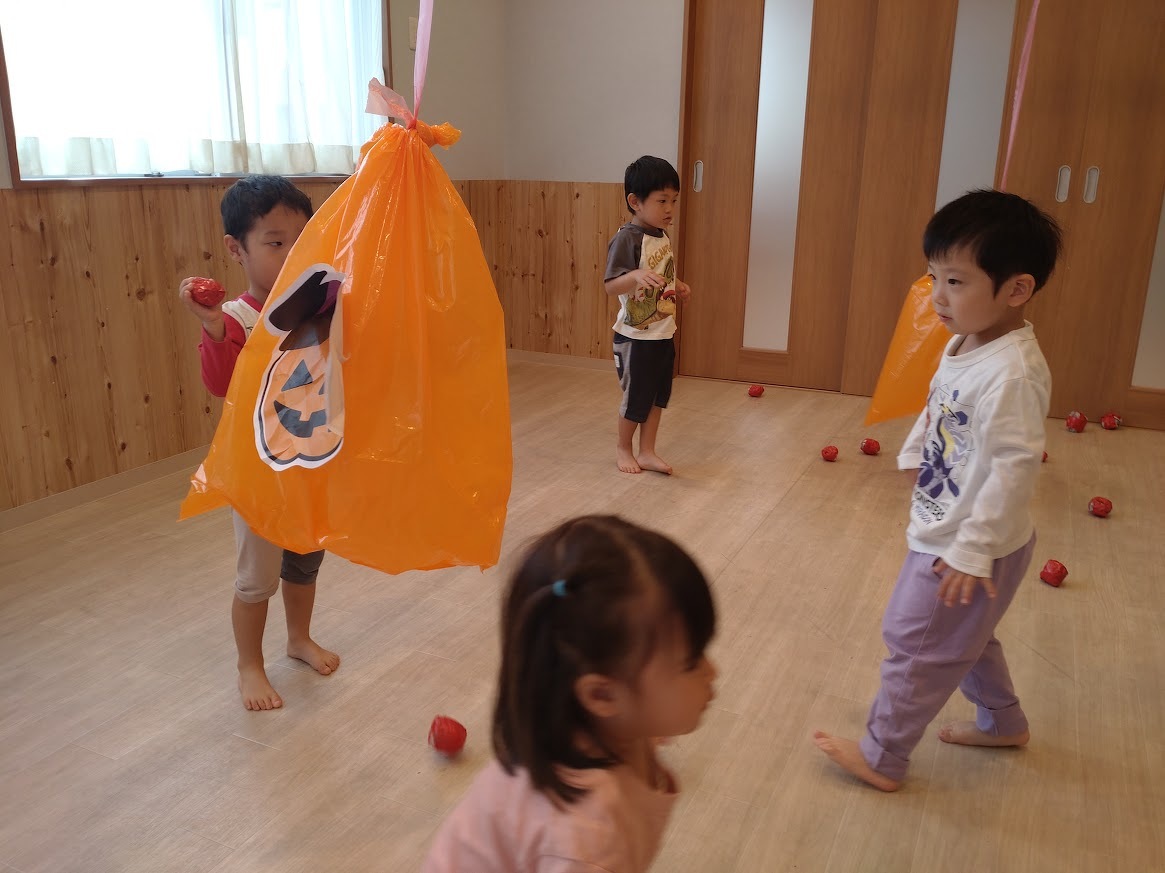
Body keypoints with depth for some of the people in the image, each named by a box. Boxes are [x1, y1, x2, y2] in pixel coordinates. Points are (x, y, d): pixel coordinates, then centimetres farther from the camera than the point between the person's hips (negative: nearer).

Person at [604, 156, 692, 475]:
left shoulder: (663, 237, 7)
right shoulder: (626, 238, -18)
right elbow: (610, 286, -26)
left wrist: (678, 287, 6)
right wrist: (636, 275, -43)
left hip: (664, 334, 8)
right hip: (635, 337, -7)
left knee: (658, 397, 13)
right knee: (636, 399, 8)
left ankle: (647, 452, 26)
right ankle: (623, 447, 30)